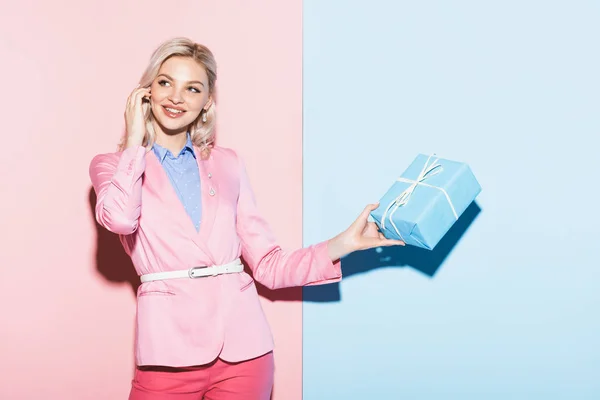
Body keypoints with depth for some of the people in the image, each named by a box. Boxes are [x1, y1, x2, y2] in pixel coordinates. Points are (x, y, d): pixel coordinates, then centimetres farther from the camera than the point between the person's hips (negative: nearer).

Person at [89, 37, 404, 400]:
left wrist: (346, 242, -3)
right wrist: (135, 140, -5)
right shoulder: (113, 166, 7)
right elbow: (120, 218, -18)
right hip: (170, 351, -2)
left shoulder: (227, 164, 11)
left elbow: (269, 266, 7)